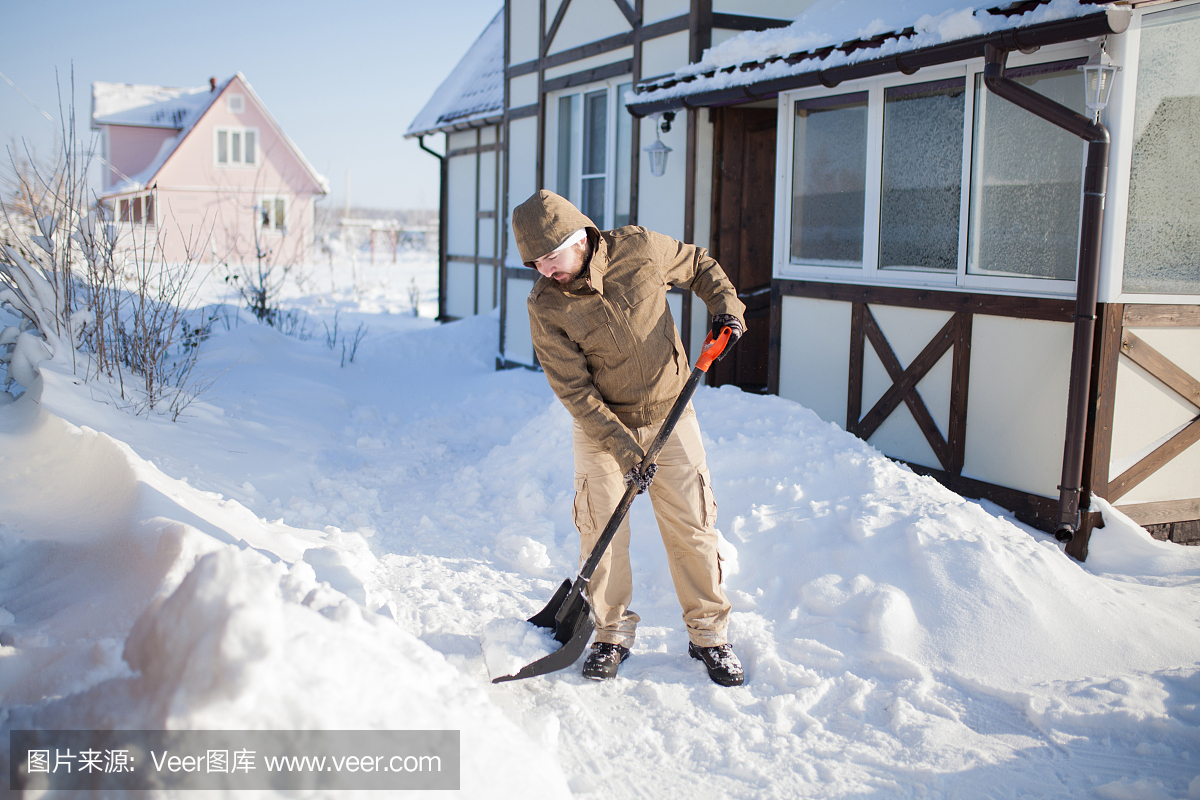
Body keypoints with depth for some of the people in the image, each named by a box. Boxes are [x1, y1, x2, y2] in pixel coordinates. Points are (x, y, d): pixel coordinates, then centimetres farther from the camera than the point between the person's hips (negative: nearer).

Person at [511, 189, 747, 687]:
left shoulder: (639, 249, -13)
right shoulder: (545, 306, -15)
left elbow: (698, 265, 8)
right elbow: (574, 390, -17)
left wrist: (726, 305, -8)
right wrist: (625, 449, -23)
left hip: (669, 416, 1)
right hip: (600, 426, 0)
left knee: (691, 526, 3)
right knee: (601, 529, -1)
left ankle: (708, 635, 17)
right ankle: (612, 634, 19)